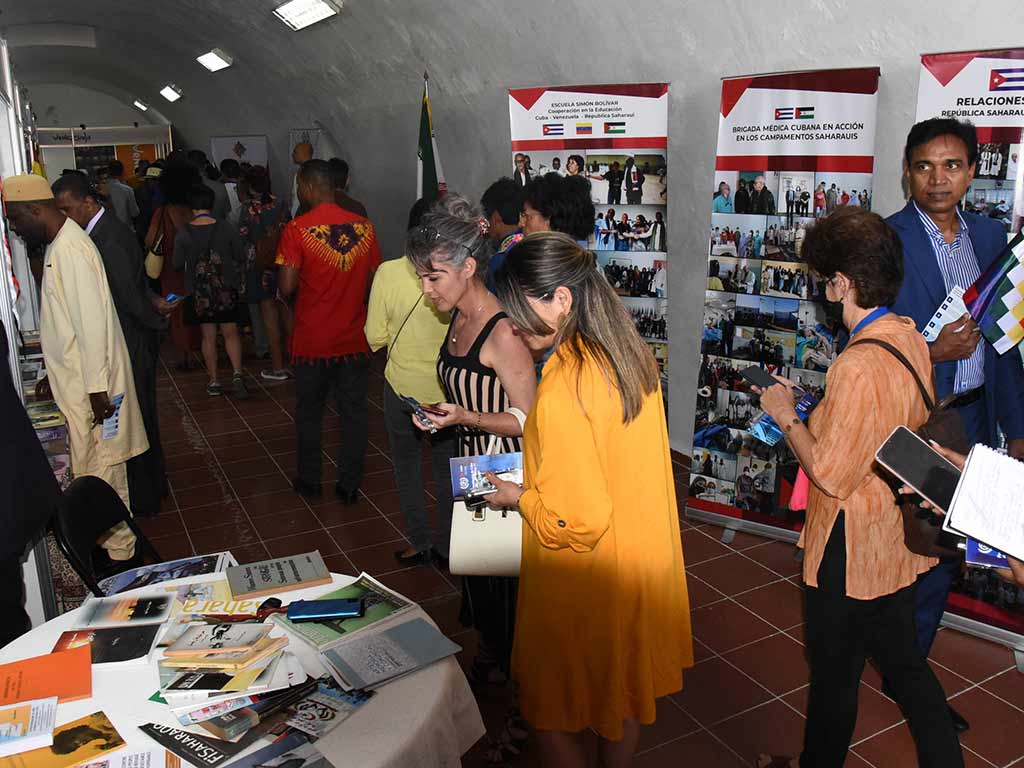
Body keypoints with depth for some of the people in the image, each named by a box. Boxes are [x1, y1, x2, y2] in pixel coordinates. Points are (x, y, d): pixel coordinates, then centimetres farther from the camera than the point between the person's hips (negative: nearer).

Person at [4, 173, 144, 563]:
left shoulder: (71, 249, -19)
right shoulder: (58, 245, 12)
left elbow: (92, 324, -23)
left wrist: (96, 388, -22)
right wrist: (55, 374, 24)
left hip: (91, 386, -10)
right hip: (75, 381, 10)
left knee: (101, 471, 2)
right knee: (92, 468, 17)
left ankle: (119, 550, 15)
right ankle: (111, 539, 29)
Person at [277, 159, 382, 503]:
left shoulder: (297, 229, -12)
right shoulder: (364, 226, -2)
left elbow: (286, 287, -16)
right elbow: (373, 281, 4)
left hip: (312, 341, -2)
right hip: (356, 339, 2)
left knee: (309, 413, 16)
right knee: (354, 413, 11)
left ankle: (309, 481, 29)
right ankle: (349, 485, 18)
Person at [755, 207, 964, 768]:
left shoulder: (859, 366, -29)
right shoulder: (910, 339, -2)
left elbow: (830, 475, -25)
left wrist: (786, 417, -12)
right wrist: (808, 407, 7)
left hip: (850, 549, -8)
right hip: (897, 538, 9)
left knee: (834, 675, 15)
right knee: (904, 662, 25)